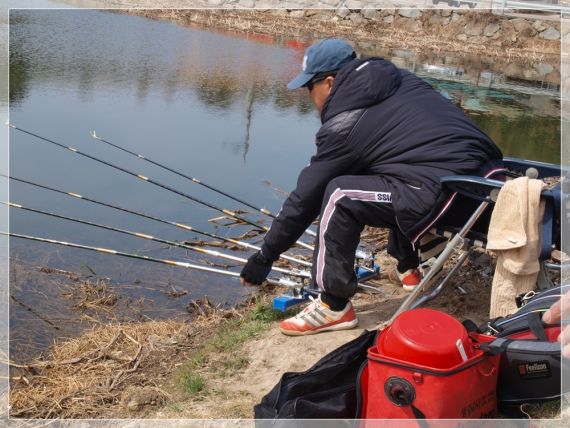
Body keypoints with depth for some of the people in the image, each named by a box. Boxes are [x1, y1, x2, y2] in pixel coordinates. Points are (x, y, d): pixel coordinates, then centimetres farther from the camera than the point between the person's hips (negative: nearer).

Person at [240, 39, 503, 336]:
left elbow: (306, 197, 3)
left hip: (446, 196, -9)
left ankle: (334, 306, 1)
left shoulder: (344, 124, -3)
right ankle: (406, 269, 38)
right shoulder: (398, 79, 17)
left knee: (340, 196, -5)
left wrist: (265, 257, 14)